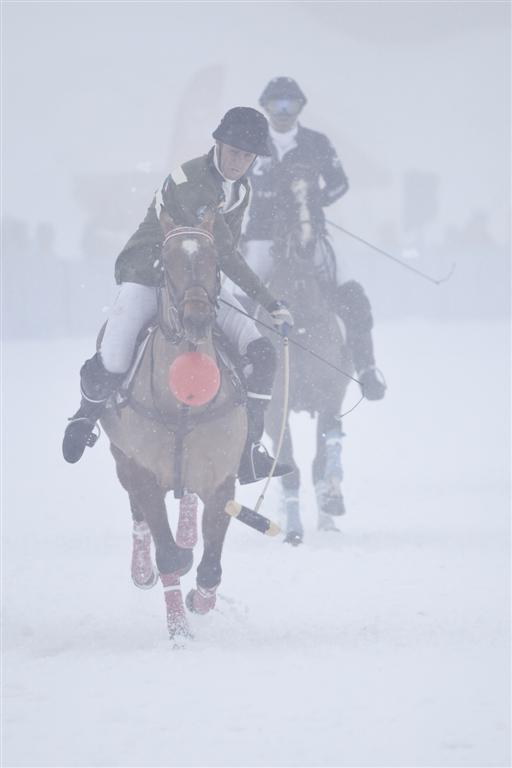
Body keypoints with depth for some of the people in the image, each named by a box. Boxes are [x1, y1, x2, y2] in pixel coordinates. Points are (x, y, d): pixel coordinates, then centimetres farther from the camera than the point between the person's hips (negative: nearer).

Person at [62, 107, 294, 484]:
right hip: (146, 278, -7)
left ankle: (250, 452, -5)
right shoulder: (190, 180, -24)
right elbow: (222, 250, -26)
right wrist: (270, 302, -26)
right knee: (110, 370, -22)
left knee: (262, 352, -10)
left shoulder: (241, 190, 4)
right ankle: (87, 413, 16)